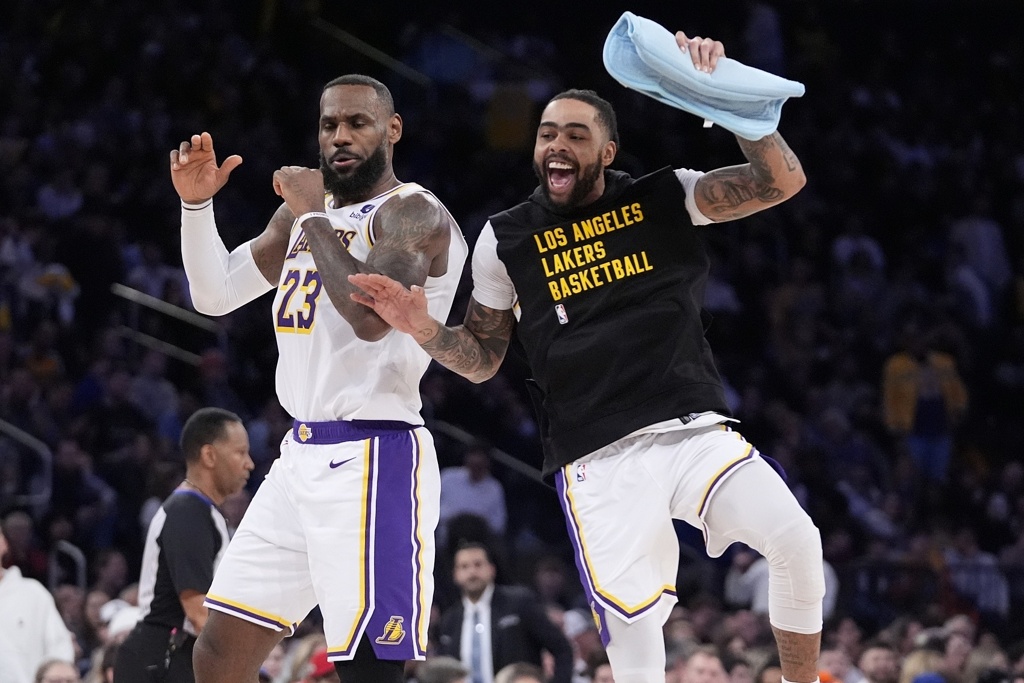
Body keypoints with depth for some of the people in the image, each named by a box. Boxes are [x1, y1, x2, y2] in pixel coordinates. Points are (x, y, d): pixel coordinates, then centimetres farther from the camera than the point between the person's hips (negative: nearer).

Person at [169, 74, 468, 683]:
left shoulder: (415, 214, -11)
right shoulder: (305, 210, 16)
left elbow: (372, 316, -28)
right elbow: (215, 296, 20)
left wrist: (314, 216, -17)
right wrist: (196, 202, 5)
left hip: (373, 461, -9)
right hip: (303, 455, 9)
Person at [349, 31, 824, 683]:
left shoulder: (665, 200, 6)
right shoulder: (506, 239, 9)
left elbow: (783, 181, -4)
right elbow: (482, 359, 17)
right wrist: (423, 329, -3)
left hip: (697, 433, 0)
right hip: (600, 463, 0)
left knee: (796, 542, -24)